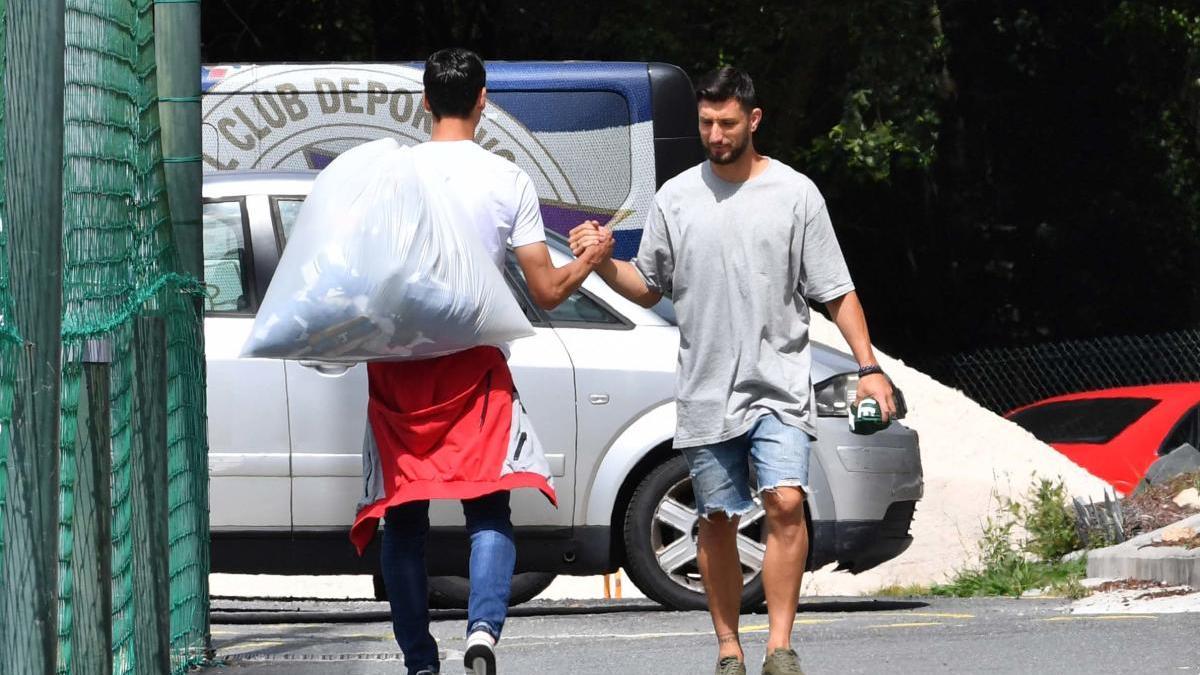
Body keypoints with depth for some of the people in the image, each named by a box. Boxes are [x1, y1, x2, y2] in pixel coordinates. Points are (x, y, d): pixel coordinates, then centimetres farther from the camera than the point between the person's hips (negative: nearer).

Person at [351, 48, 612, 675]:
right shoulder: (508, 179, 1)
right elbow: (546, 291, 3)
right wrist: (591, 258, 20)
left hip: (396, 364, 1)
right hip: (474, 364, -1)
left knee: (402, 516, 8)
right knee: (488, 508, 1)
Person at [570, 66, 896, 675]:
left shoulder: (795, 194, 2)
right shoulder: (675, 197, 7)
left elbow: (837, 292, 4)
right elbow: (647, 289, 15)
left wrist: (868, 367, -4)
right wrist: (602, 263, -4)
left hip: (780, 387, -2)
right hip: (705, 393, 2)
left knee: (785, 504, -18)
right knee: (717, 522, 5)